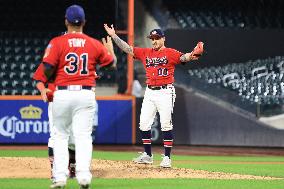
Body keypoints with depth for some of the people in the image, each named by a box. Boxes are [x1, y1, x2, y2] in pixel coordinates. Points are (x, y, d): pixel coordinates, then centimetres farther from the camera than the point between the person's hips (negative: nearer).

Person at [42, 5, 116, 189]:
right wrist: (110, 48, 35)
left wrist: (50, 78, 14)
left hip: (62, 93, -1)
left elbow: (48, 70, -10)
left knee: (61, 136, 10)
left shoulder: (57, 42, -5)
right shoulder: (95, 44, 3)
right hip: (86, 94, 1)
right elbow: (112, 63, 15)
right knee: (83, 136, 1)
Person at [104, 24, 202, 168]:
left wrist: (191, 55, -43)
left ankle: (167, 157, -1)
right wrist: (113, 36, 3)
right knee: (144, 124, 6)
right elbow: (127, 48, 10)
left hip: (165, 92, -6)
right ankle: (147, 155, 17)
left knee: (166, 125, -6)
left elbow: (183, 57, -20)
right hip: (149, 92, 6)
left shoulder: (170, 53, -3)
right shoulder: (145, 53, 12)